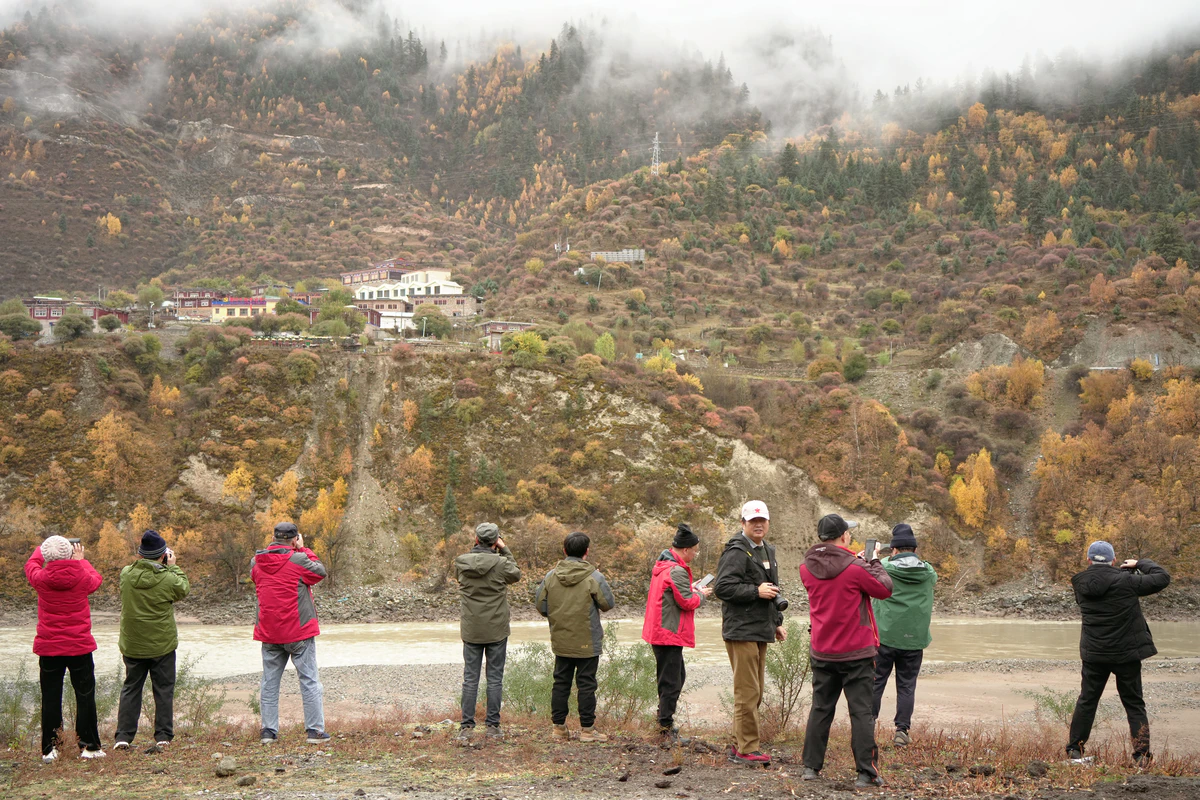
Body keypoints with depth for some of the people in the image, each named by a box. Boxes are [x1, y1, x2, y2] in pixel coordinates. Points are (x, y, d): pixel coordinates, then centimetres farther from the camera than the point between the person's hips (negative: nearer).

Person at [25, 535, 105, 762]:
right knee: (85, 697, 9)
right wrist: (80, 560, 28)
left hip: (48, 649, 1)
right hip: (80, 647, -1)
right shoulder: (82, 578, -10)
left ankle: (49, 749, 11)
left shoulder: (41, 579, -8)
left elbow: (31, 565, 16)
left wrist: (43, 549, 33)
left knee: (50, 699, 9)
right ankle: (89, 746, 11)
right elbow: (96, 579, 15)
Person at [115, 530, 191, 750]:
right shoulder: (168, 579, -17)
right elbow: (184, 589, 2)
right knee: (163, 690, 9)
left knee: (131, 688, 14)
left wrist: (141, 561, 9)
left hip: (132, 645, 3)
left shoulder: (126, 574, -8)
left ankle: (123, 735, 8)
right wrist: (173, 567, 9)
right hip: (162, 645, -3)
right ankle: (163, 735, 9)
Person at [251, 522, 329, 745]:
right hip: (299, 631, -4)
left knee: (270, 681, 11)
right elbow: (320, 572, 0)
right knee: (309, 680, 2)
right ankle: (315, 730, 1)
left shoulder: (257, 561, 1)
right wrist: (304, 549, 5)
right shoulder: (298, 559, -13)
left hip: (268, 633, 4)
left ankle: (268, 731, 9)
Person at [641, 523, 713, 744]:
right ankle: (666, 730, -2)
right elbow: (687, 602, -18)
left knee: (677, 676, 20)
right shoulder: (677, 571, -19)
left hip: (659, 632, 11)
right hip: (670, 633, -11)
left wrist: (692, 588, 11)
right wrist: (701, 594, 0)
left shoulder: (662, 565, 14)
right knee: (671, 682, -5)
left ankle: (665, 722, 26)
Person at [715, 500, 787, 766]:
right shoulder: (736, 552, -11)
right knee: (747, 691, -9)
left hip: (760, 632, 10)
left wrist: (777, 622, 24)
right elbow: (723, 588, -19)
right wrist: (756, 591, -21)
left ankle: (740, 745, 22)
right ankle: (747, 749, -5)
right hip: (741, 631, -10)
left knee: (755, 691, 13)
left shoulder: (767, 552, 20)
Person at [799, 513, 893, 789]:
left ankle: (811, 766, 17)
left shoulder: (806, 568, -1)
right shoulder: (855, 568, -17)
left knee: (820, 709, 14)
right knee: (861, 712, 0)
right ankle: (866, 772, 0)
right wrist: (873, 563, 9)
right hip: (857, 652, -5)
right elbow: (885, 589, -5)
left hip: (822, 652, 5)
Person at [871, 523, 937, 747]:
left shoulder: (884, 569, -7)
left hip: (885, 637, -2)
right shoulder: (927, 572, 2)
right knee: (906, 686, 8)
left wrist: (889, 559, 26)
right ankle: (902, 730, 5)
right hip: (915, 639, 2)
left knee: (875, 683, 7)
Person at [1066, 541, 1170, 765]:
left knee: (1087, 700, 15)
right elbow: (1162, 578, -9)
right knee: (1134, 704, 8)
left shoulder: (1081, 584, -4)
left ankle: (1074, 749, 20)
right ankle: (1142, 754, 4)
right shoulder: (1125, 581, -15)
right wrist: (1140, 563, 6)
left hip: (1093, 654, 3)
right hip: (1126, 654, -3)